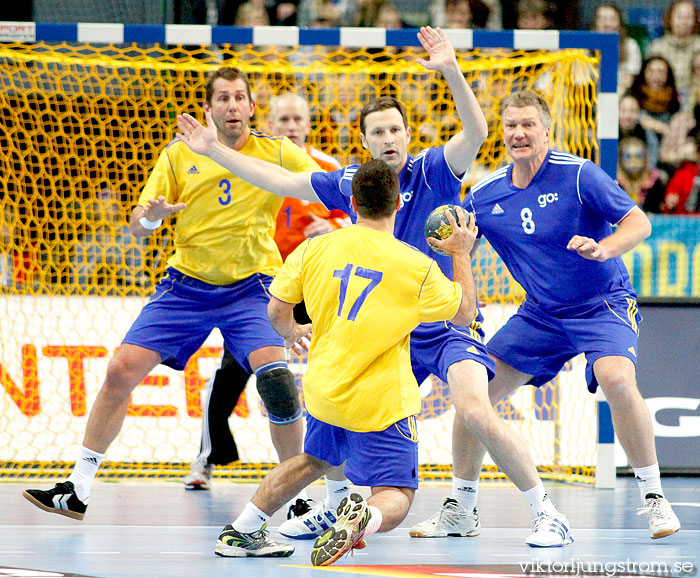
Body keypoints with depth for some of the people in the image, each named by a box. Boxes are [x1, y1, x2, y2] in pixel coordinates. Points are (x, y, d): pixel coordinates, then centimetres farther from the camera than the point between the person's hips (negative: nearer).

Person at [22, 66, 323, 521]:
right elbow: (138, 226, 2)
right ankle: (78, 490, 4)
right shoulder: (179, 155, 2)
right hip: (187, 284, 2)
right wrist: (151, 215, -22)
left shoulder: (278, 153, -3)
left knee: (275, 375, -24)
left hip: (251, 287, -2)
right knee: (122, 370, -7)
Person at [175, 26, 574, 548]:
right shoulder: (349, 184, 8)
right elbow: (281, 181, 15)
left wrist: (451, 71, -39)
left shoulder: (432, 172, -6)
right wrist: (215, 151, 12)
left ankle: (547, 514, -20)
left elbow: (476, 133, -24)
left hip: (449, 323, -6)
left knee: (475, 411, -28)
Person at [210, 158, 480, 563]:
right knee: (395, 499, -1)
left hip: (324, 390, 5)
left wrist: (290, 332, 30)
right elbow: (465, 313, 2)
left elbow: (277, 309, 7)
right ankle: (364, 516, -36)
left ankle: (241, 531, 30)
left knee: (314, 461, 32)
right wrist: (462, 254, 13)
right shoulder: (418, 266, -11)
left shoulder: (314, 249, -2)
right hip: (381, 402, -5)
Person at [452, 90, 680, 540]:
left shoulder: (577, 175, -16)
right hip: (541, 314, 5)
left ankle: (653, 496, -21)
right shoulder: (484, 196, -2)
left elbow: (639, 222, -17)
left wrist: (602, 248, -37)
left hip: (603, 305, -5)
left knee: (617, 379, -34)